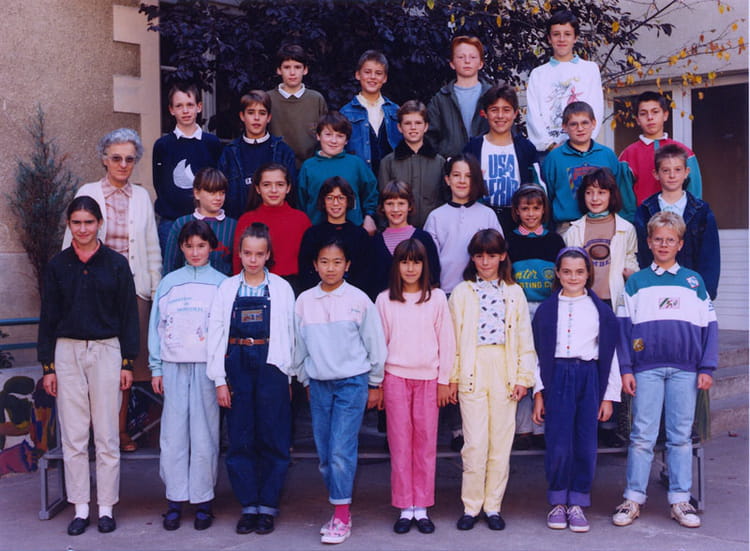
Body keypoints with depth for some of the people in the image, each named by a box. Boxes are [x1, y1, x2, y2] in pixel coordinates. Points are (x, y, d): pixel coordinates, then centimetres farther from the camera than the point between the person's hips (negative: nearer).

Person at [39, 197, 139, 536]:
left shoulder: (116, 264, 1)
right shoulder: (58, 265, 5)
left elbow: (129, 314, 3)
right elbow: (48, 317, 7)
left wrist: (128, 362, -2)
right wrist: (47, 365, 3)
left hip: (106, 351, -1)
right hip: (67, 353, 2)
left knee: (107, 435, 3)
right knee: (73, 436, 4)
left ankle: (106, 507, 13)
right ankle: (80, 508, 13)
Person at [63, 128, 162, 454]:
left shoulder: (141, 196, 10)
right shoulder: (88, 193, 2)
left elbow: (152, 247, 11)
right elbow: (72, 243, 3)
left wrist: (156, 290, 7)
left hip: (134, 289, 2)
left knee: (128, 361, 5)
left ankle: (121, 430, 15)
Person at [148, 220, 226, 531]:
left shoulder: (222, 284, 6)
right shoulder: (169, 283, 11)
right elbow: (156, 326, 12)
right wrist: (156, 368, 6)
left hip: (208, 366, -2)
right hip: (174, 366, 2)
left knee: (204, 434, 0)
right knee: (173, 434, 2)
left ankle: (203, 500, 9)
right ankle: (175, 500, 10)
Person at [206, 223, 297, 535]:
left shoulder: (282, 288, 4)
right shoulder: (227, 288, 5)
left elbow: (289, 333, 5)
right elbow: (216, 333, 3)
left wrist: (288, 377, 2)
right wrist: (219, 380, -2)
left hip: (271, 364, -1)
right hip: (238, 365, 1)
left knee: (272, 438, 2)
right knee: (240, 438, 4)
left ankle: (268, 506, 12)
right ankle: (248, 506, 14)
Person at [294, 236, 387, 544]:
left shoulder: (359, 300, -4)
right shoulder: (304, 301, 3)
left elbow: (374, 343, 3)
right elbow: (300, 345, 13)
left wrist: (375, 384, 6)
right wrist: (306, 381, 15)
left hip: (352, 383, -4)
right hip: (319, 384, 4)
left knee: (342, 450, -10)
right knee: (325, 453, 6)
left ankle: (342, 517, -1)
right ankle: (339, 510, 18)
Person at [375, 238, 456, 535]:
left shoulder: (437, 298, 2)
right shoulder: (384, 300, 4)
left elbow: (446, 341, 3)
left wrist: (444, 380, 1)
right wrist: (376, 382, 5)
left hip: (428, 378, 0)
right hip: (395, 377, 0)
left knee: (426, 444, 3)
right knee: (399, 444, 2)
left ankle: (421, 508, 11)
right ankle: (405, 508, 10)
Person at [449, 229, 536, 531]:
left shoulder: (514, 293, 9)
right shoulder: (462, 293, 6)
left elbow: (525, 339, 8)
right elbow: (453, 338, 4)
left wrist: (523, 377, 1)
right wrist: (452, 376, -2)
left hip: (504, 375, 2)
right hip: (472, 374, -1)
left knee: (501, 443, 5)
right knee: (475, 443, -4)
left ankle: (493, 506, 15)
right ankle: (471, 507, 9)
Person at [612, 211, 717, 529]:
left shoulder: (694, 281, 12)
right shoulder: (636, 282, 10)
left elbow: (709, 326, 10)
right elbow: (623, 327, 6)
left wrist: (707, 368, 2)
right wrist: (625, 369, -2)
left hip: (685, 369, 1)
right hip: (646, 368, -1)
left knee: (681, 436, 5)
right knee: (642, 436, -1)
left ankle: (680, 501, 11)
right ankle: (633, 499, 6)